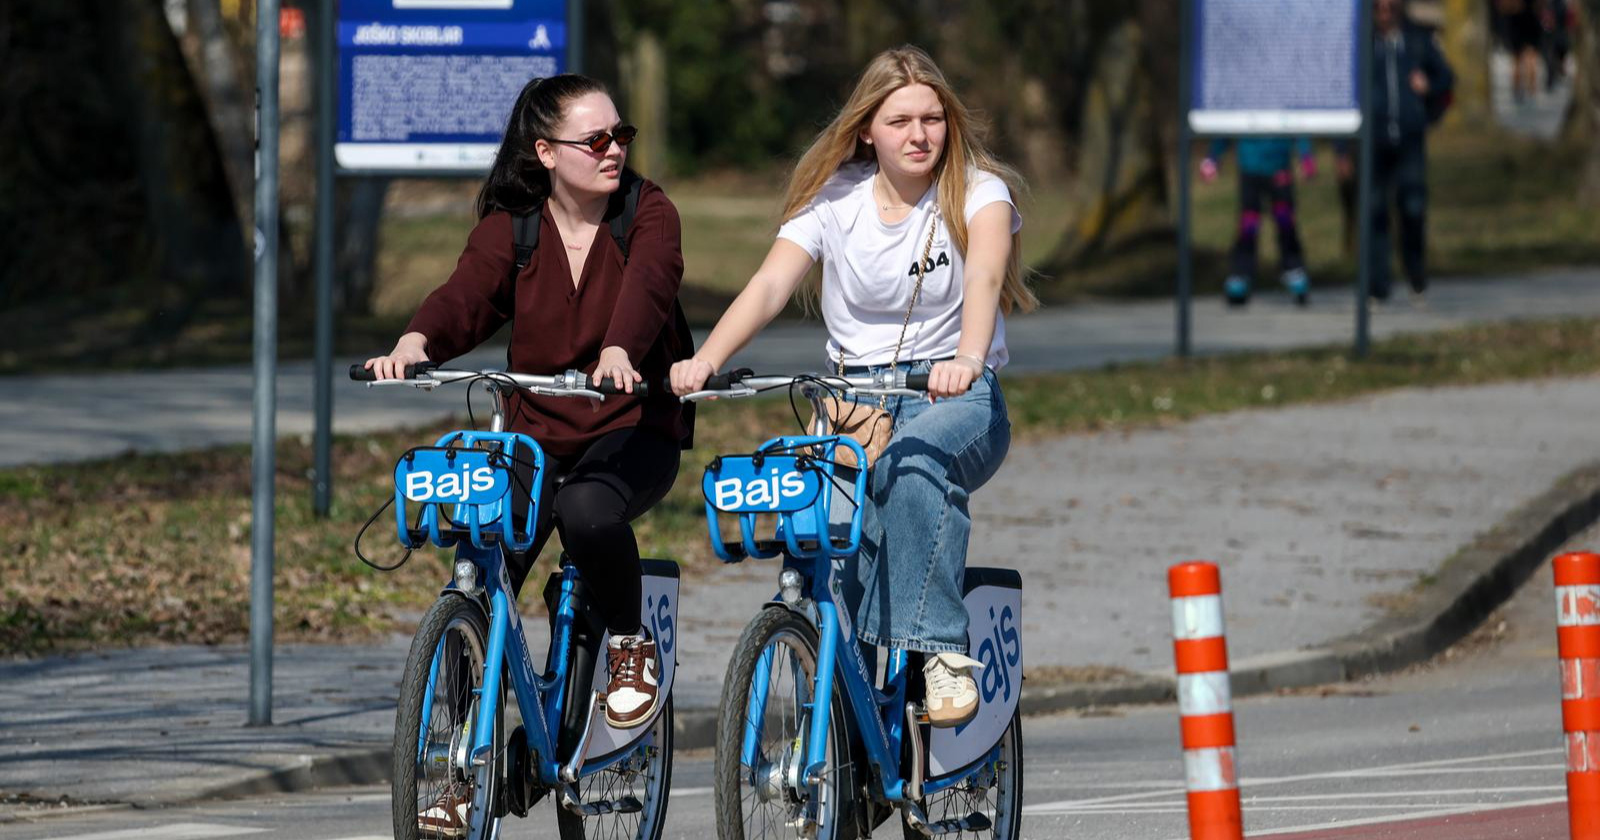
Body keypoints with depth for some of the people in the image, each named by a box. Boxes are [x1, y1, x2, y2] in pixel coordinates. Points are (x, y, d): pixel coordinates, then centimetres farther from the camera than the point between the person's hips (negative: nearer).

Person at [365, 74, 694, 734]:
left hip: (633, 430, -2)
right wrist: (414, 345, -39)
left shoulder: (648, 213, -3)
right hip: (535, 434, 3)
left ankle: (630, 646, -9)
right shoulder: (509, 228, 2)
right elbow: (466, 296, -15)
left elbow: (646, 286, -23)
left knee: (588, 511, -36)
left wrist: (619, 353, -46)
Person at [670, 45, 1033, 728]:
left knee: (912, 461, -37)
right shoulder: (835, 199, 3)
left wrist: (967, 358, -46)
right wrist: (706, 358, -31)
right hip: (854, 398, 3)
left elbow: (984, 276, -24)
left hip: (959, 400, -3)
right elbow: (770, 285, -11)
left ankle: (937, 647, -36)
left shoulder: (977, 192, -3)